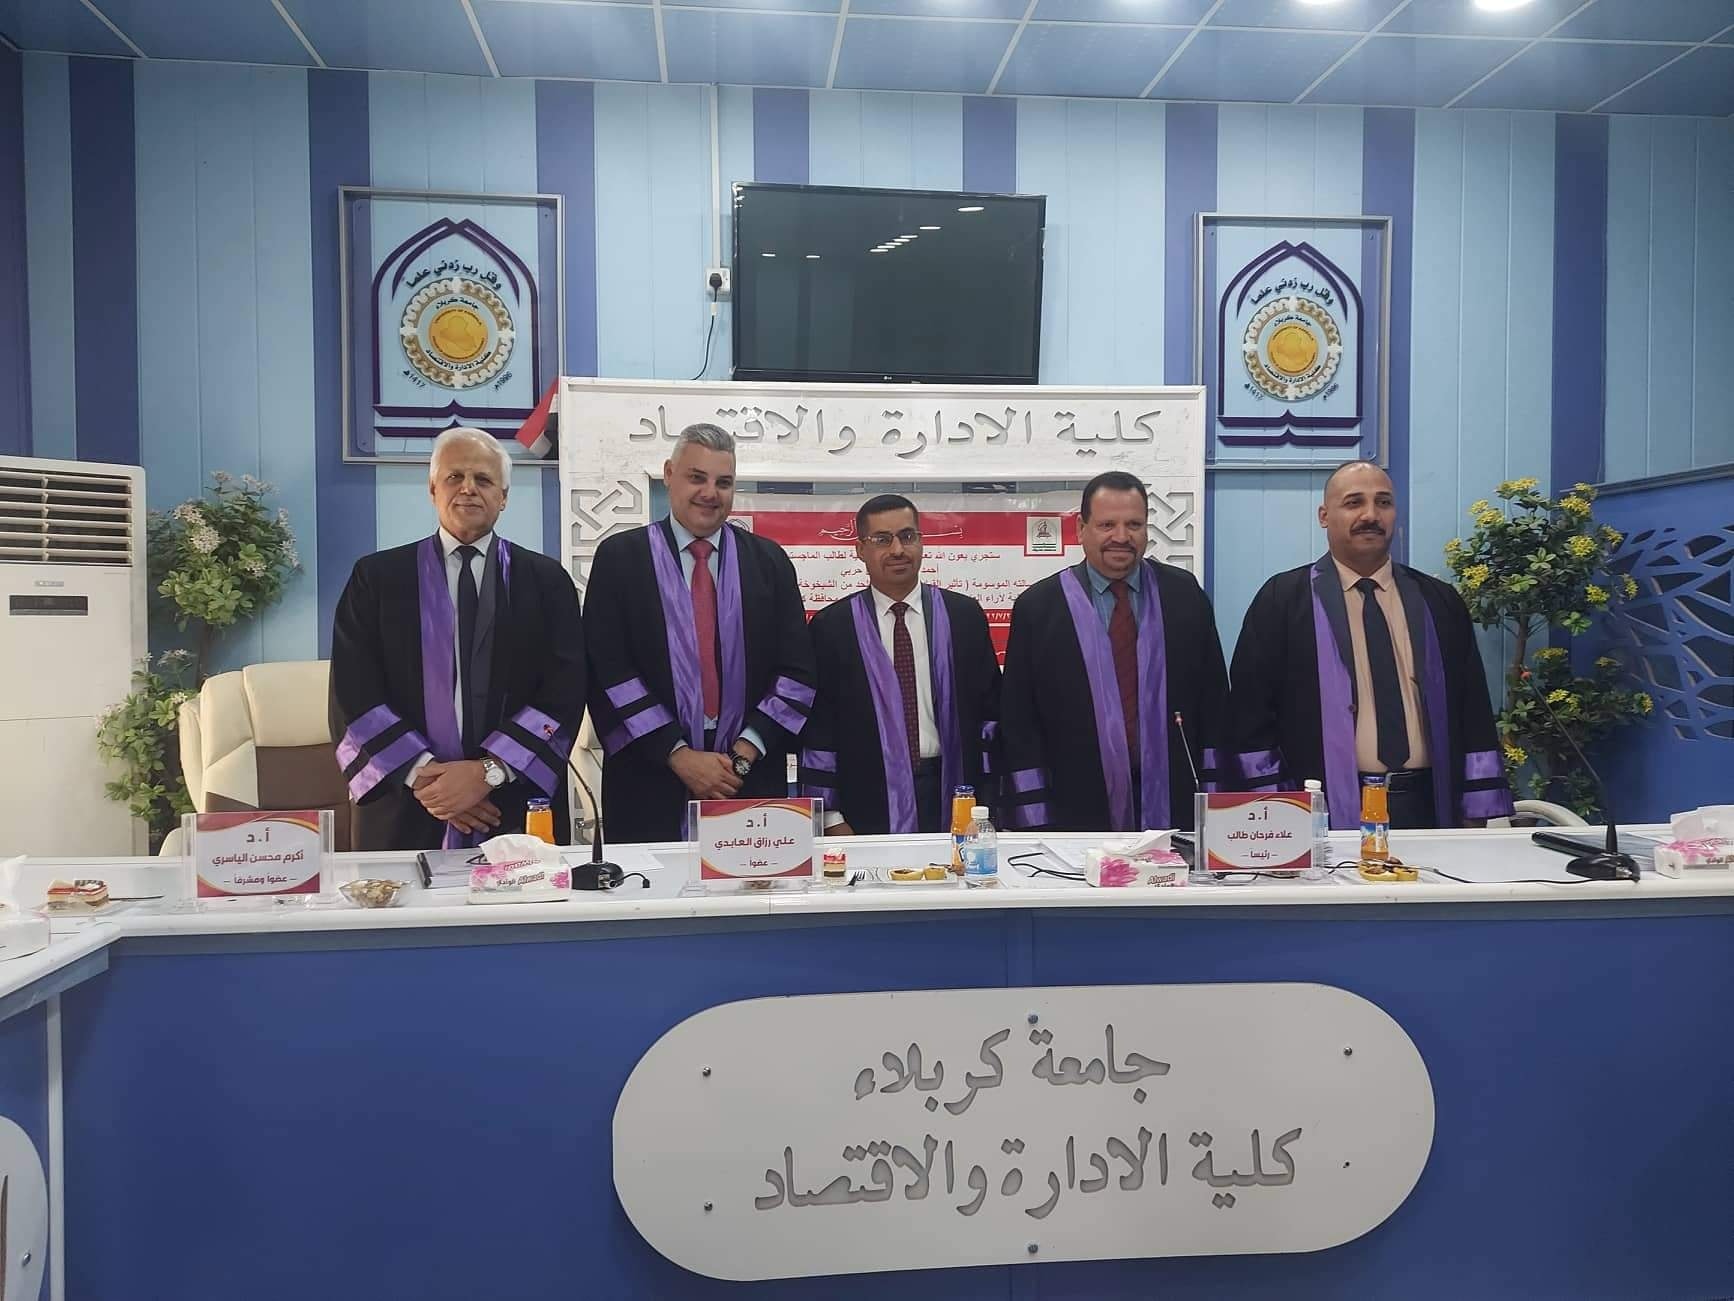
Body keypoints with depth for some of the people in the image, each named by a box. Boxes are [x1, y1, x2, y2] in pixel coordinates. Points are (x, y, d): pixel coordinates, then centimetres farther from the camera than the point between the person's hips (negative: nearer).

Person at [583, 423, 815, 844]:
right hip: (650, 787, -1)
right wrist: (678, 755, -11)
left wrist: (745, 754, -7)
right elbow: (607, 671, -5)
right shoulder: (619, 556, 2)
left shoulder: (768, 560, 7)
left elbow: (797, 670, 4)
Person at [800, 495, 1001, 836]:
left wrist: (985, 806, 3)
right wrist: (831, 819, -4)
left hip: (951, 799, 2)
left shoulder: (964, 615, 5)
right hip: (868, 804, -1)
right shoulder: (831, 625, 1)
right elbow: (817, 726, 0)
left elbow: (988, 708, 7)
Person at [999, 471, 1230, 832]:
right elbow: (1019, 724, -1)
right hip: (1077, 816, -1)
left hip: (1174, 812, 2)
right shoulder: (1037, 607, -1)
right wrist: (1037, 824, -5)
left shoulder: (1185, 595, 5)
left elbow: (1214, 702, 7)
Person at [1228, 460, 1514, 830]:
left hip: (1428, 808, 3)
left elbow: (1473, 713, 10)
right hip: (1329, 812, -3)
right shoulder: (1282, 600, -1)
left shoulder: (1439, 603, 10)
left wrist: (1475, 817, 3)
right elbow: (1251, 712, -4)